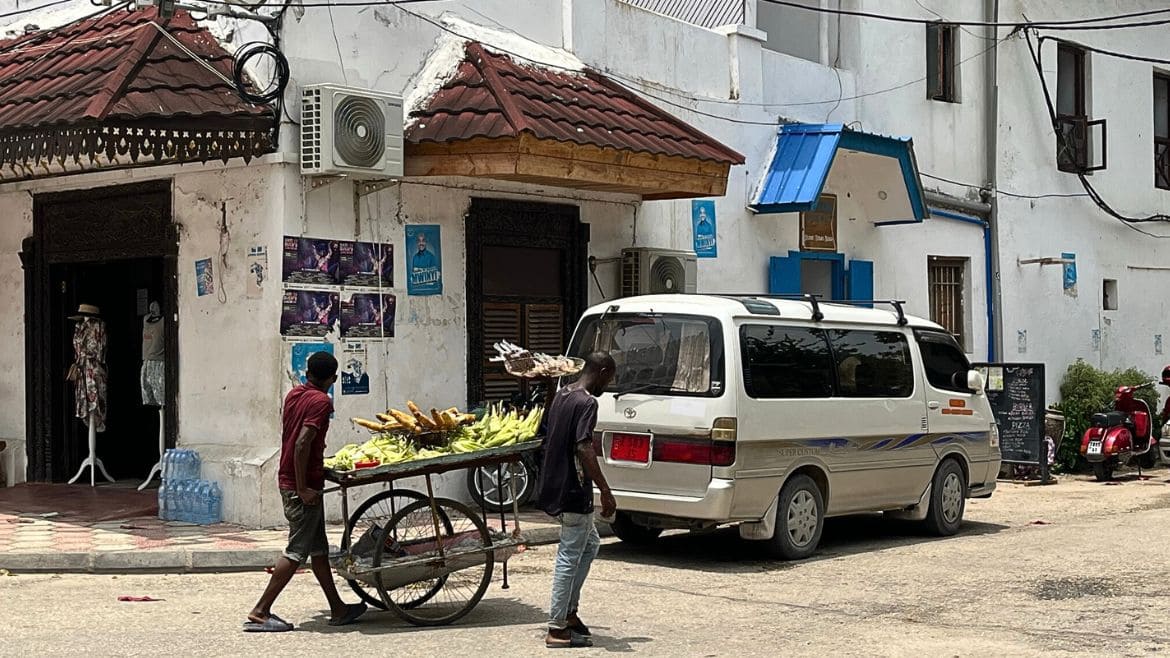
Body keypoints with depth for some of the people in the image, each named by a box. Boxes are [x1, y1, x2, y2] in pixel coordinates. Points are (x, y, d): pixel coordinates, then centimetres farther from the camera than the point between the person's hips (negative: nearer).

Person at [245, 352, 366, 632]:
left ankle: (338, 609, 22)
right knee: (297, 551, -4)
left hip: (289, 480, 9)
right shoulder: (321, 401, -15)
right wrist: (302, 488, -22)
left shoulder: (294, 394, 10)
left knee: (319, 548, 15)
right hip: (303, 485, -9)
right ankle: (259, 613, -3)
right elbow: (302, 444, -25)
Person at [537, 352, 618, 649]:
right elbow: (583, 448, -27)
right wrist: (605, 491, -26)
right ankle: (557, 629, 2)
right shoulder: (587, 403, -17)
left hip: (555, 487, 10)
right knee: (570, 557, -3)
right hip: (573, 492, -10)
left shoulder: (562, 395, 12)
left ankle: (569, 612, 23)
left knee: (590, 544, 22)